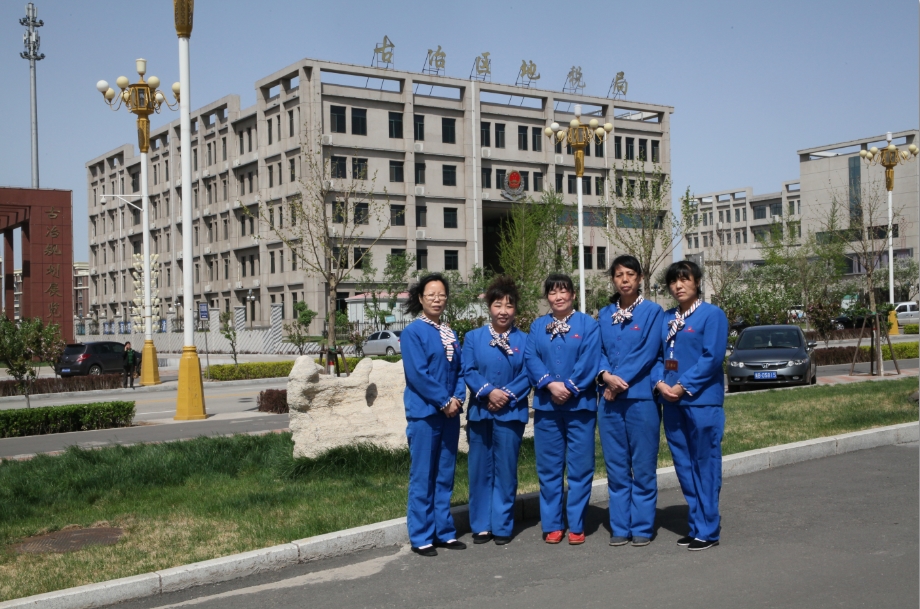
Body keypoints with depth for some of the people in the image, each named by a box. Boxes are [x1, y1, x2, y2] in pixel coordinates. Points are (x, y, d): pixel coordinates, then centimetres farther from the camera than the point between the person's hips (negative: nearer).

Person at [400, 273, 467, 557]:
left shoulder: (450, 333, 12)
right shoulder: (413, 332, -7)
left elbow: (460, 369, 12)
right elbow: (418, 374, -14)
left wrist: (458, 398, -4)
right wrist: (444, 401, -14)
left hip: (450, 413, 6)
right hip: (424, 413, -6)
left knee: (445, 475, 11)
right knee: (422, 477, 0)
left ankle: (444, 531, 20)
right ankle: (421, 537, 7)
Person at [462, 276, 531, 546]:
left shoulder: (524, 340, 4)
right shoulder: (473, 337, 6)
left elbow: (527, 375, -2)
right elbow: (468, 371, -2)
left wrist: (507, 394, -16)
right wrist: (489, 391, -17)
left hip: (511, 412, -1)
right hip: (479, 412, 1)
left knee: (506, 471, 4)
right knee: (480, 470, 5)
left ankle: (503, 526, 13)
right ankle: (481, 525, 15)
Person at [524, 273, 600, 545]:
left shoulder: (588, 325, 2)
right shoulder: (537, 326, 11)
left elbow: (589, 361, -8)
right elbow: (530, 359, 0)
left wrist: (569, 387, -16)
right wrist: (550, 384, -15)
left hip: (579, 404, -2)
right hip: (546, 405, 3)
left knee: (580, 467, 1)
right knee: (548, 467, 6)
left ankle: (576, 526, 9)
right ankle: (552, 525, 15)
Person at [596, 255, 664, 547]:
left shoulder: (652, 311, -1)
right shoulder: (604, 315, 13)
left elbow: (649, 353, -9)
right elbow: (598, 351, 9)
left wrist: (620, 381, -12)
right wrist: (606, 376, -11)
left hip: (641, 397, -4)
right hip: (609, 400, 4)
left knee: (643, 467, 1)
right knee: (616, 467, 8)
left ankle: (642, 527, 10)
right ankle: (619, 527, 15)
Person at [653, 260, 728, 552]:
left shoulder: (712, 314, -4)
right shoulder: (667, 317, 14)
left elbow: (712, 357, -12)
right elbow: (659, 355, 15)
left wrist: (683, 386, -15)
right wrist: (660, 383, -4)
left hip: (701, 400, -6)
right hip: (672, 401, 6)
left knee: (705, 465, -2)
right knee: (684, 465, 10)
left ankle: (708, 530, 6)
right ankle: (696, 525, 20)